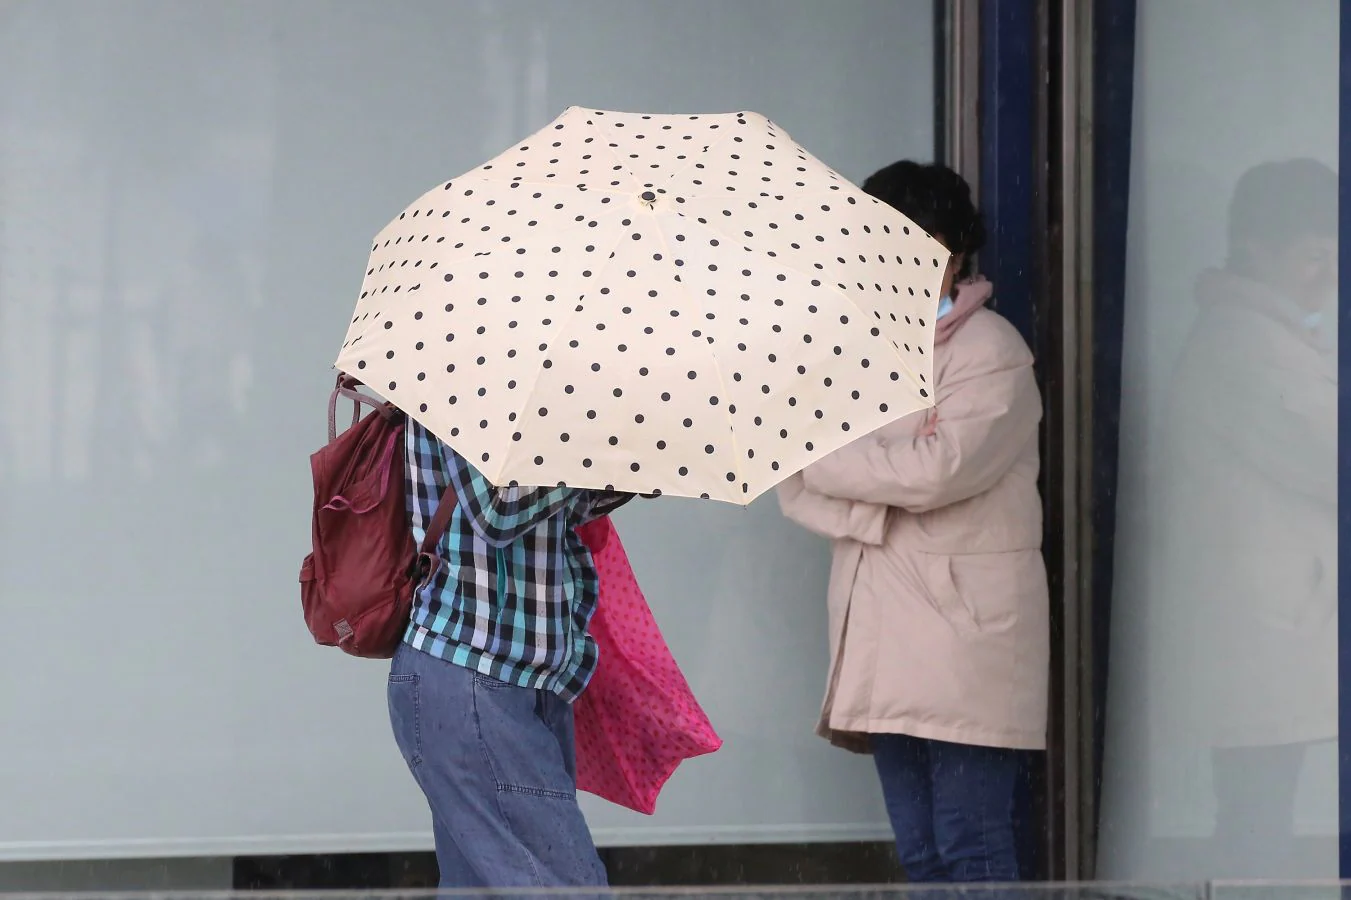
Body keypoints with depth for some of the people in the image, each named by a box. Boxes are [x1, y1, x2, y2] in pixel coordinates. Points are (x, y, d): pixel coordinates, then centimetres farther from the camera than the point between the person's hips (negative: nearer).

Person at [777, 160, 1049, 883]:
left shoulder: (988, 351, -4)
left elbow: (937, 470, -19)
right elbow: (797, 488, 8)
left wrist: (821, 459, -7)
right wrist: (879, 499, -12)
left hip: (965, 632, -7)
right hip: (885, 644, 7)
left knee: (971, 850, -9)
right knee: (919, 855, 7)